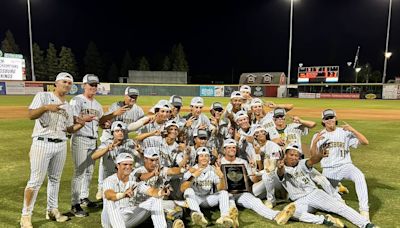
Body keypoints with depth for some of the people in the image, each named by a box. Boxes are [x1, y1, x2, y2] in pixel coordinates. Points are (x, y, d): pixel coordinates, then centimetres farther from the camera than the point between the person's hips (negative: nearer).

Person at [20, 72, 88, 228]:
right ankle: (26, 215, 7)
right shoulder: (43, 96, 0)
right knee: (36, 180, -5)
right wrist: (45, 107, -30)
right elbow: (31, 115, -13)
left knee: (55, 179, 13)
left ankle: (52, 210, 25)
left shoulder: (68, 106, 16)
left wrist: (81, 123, -3)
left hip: (61, 145, 6)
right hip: (42, 143, -6)